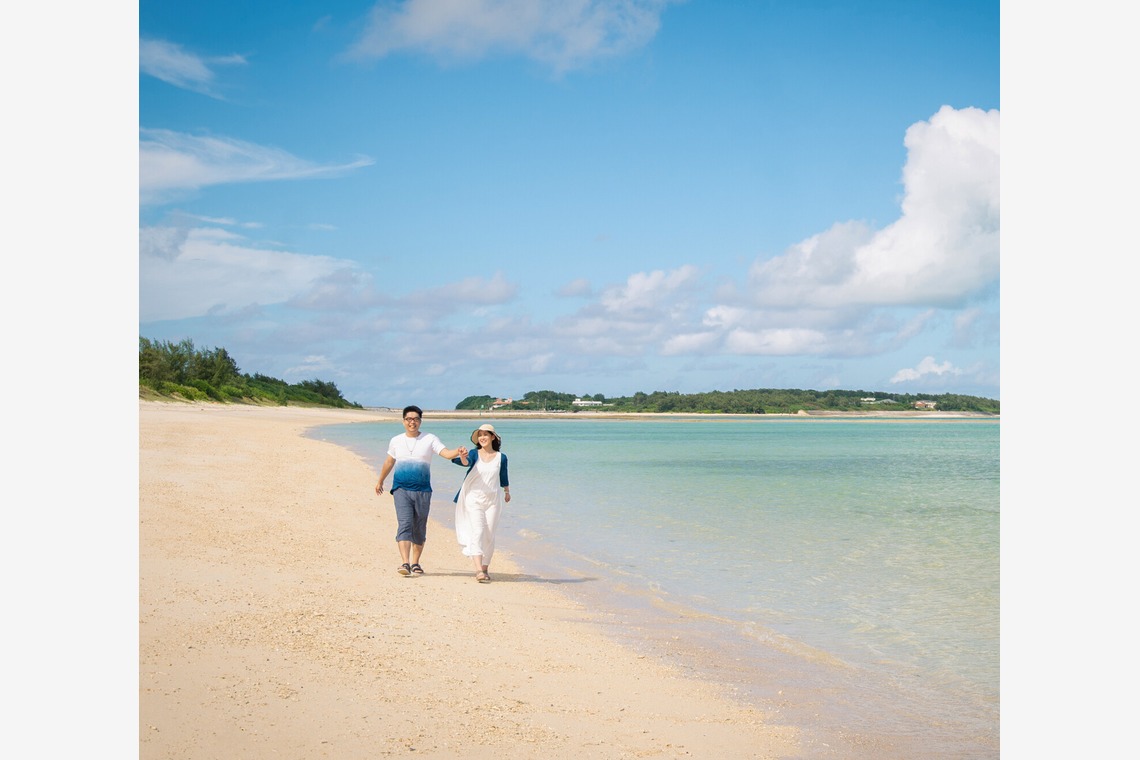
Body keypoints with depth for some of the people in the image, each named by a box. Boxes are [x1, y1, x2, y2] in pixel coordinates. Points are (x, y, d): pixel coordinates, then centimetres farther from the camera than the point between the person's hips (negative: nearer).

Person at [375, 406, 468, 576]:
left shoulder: (429, 439, 2)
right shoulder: (396, 441, 9)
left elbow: (446, 453, -11)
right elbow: (389, 462, 24)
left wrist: (458, 452, -32)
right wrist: (380, 481, 34)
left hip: (422, 491, 0)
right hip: (401, 490, 0)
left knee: (419, 529, 7)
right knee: (404, 525, -15)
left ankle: (415, 563, 20)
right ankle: (405, 563, -23)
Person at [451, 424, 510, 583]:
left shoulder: (501, 457, 5)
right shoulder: (474, 454, 0)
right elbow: (466, 462, -23)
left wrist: (507, 491, 31)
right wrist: (462, 458, -44)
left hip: (493, 500, 2)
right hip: (474, 499, -2)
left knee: (489, 536, 4)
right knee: (477, 532, -16)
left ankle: (485, 568, 19)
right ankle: (478, 570, -25)